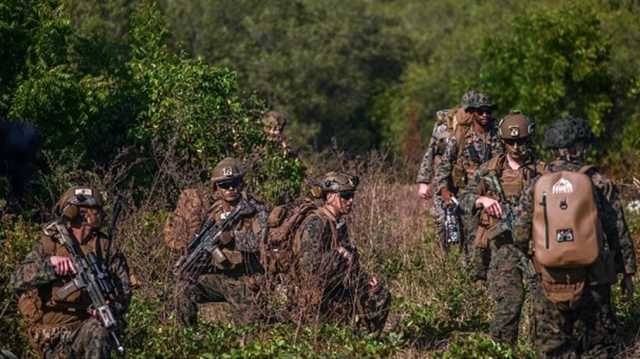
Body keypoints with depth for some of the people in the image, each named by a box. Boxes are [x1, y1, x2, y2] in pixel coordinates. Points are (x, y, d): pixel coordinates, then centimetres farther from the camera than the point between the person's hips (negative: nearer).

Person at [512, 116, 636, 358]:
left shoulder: (536, 187, 0)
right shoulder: (599, 184, -5)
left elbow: (519, 236, 2)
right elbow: (618, 231, -3)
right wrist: (627, 271, 7)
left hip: (551, 283, 1)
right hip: (592, 281, -1)